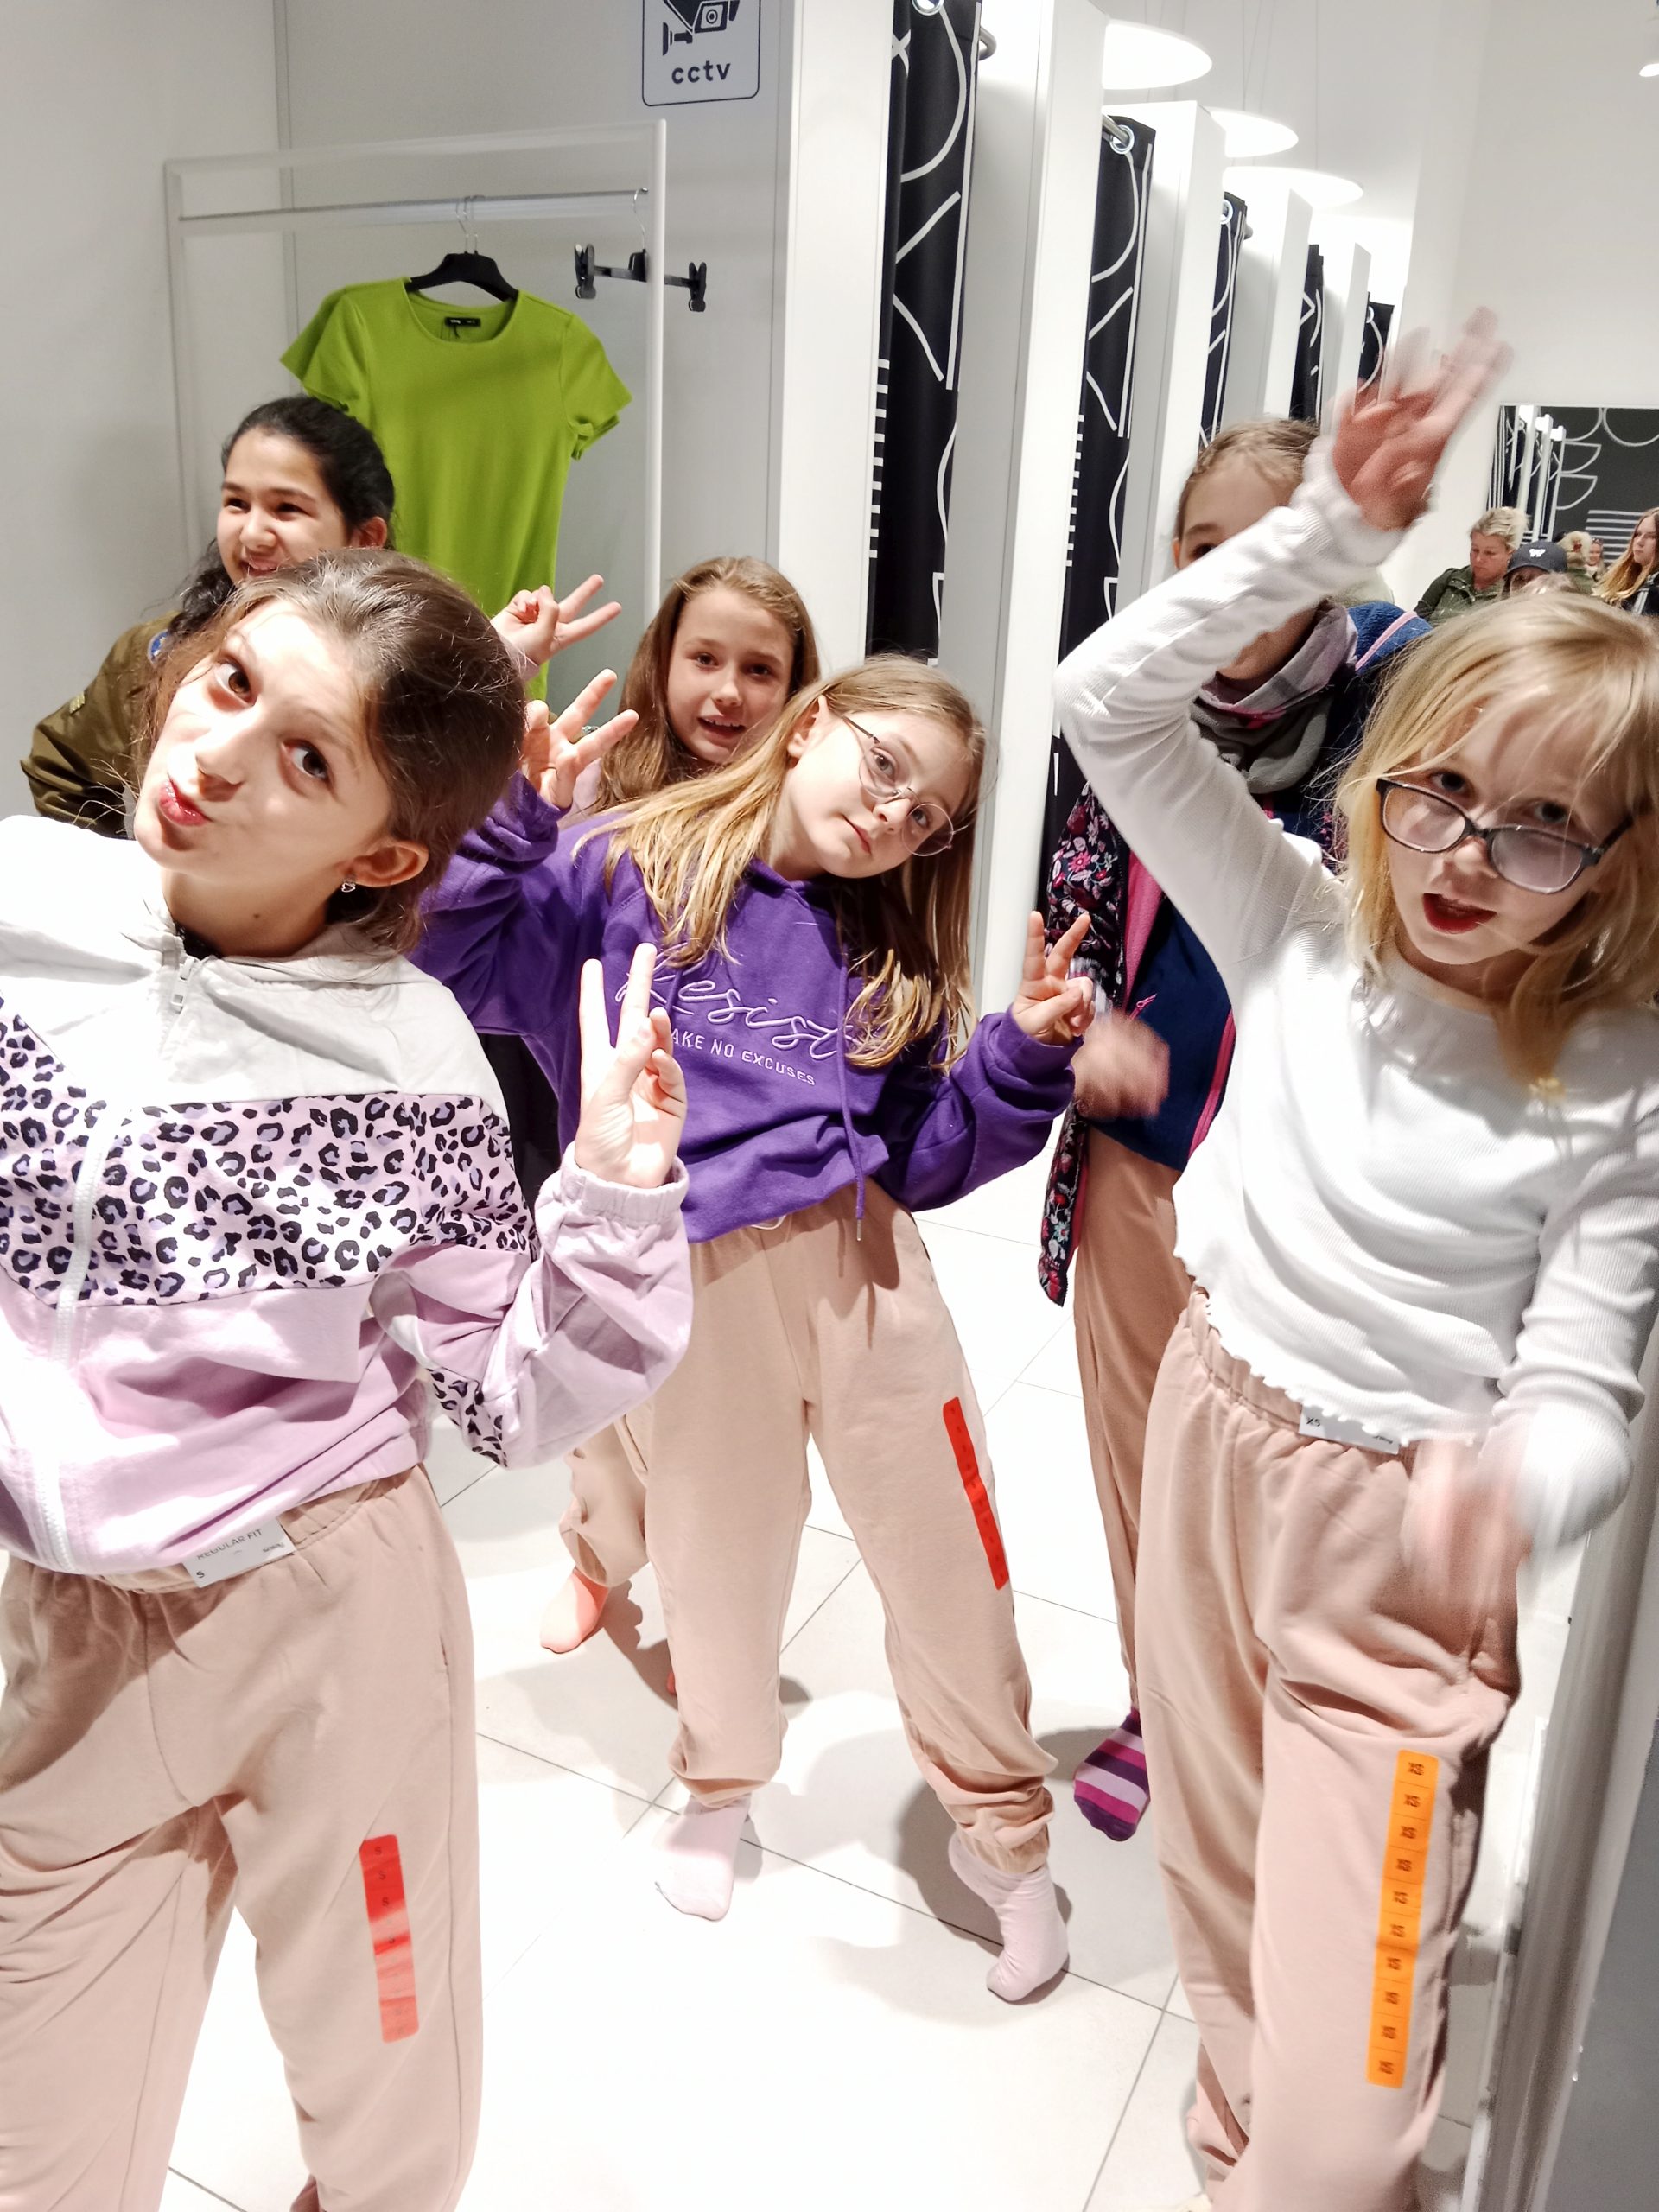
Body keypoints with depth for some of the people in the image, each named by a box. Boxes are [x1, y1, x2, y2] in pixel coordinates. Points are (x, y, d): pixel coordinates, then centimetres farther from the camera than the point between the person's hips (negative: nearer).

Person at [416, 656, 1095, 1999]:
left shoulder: (889, 959, 11)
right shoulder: (626, 873, -1)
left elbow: (924, 1159, 7)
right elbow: (455, 955, -14)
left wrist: (1024, 1055, -5)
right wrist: (505, 803, -25)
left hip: (854, 1262, 3)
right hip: (683, 1291, -2)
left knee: (948, 1556, 7)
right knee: (719, 1552, 17)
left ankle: (1004, 1831, 35)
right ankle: (722, 1783, 50)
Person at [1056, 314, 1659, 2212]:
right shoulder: (1304, 938, -6)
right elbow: (1106, 700, -8)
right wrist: (1331, 528, -15)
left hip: (1400, 1540, -3)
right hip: (1212, 1437, 4)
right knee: (1222, 1894, 25)